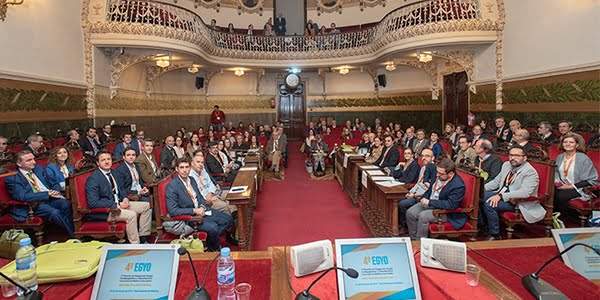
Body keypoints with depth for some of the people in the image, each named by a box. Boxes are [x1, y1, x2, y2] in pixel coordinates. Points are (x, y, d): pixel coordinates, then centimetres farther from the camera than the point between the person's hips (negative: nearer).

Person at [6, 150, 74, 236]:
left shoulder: (38, 169, 15)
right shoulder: (12, 178, -1)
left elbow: (55, 184, 18)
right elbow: (22, 196, -16)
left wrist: (54, 192, -5)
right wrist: (47, 194, -19)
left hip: (50, 198, 5)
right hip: (34, 204, -4)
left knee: (66, 204, -28)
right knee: (54, 212, -33)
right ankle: (73, 235, -23)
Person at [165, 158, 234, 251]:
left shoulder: (191, 179, 7)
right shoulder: (172, 186, -16)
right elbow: (172, 211, -21)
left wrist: (202, 207, -7)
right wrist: (194, 211, -23)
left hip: (201, 210, 8)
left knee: (228, 219, -2)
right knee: (213, 227, -27)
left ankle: (211, 240, 7)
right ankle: (213, 249, 2)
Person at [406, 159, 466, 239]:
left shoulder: (458, 186, -23)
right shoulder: (439, 176, 1)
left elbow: (451, 204, -28)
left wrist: (429, 202, -26)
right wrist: (424, 198, -3)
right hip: (428, 203, 8)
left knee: (423, 216, -29)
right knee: (410, 213, -8)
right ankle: (413, 239, 6)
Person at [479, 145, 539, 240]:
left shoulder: (530, 172, -17)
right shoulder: (506, 164, 8)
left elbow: (524, 193, -29)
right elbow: (496, 181, 18)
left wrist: (501, 196, -34)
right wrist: (483, 187, 1)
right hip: (500, 194, 8)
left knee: (489, 204, -28)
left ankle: (495, 235, -10)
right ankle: (482, 226, 6)